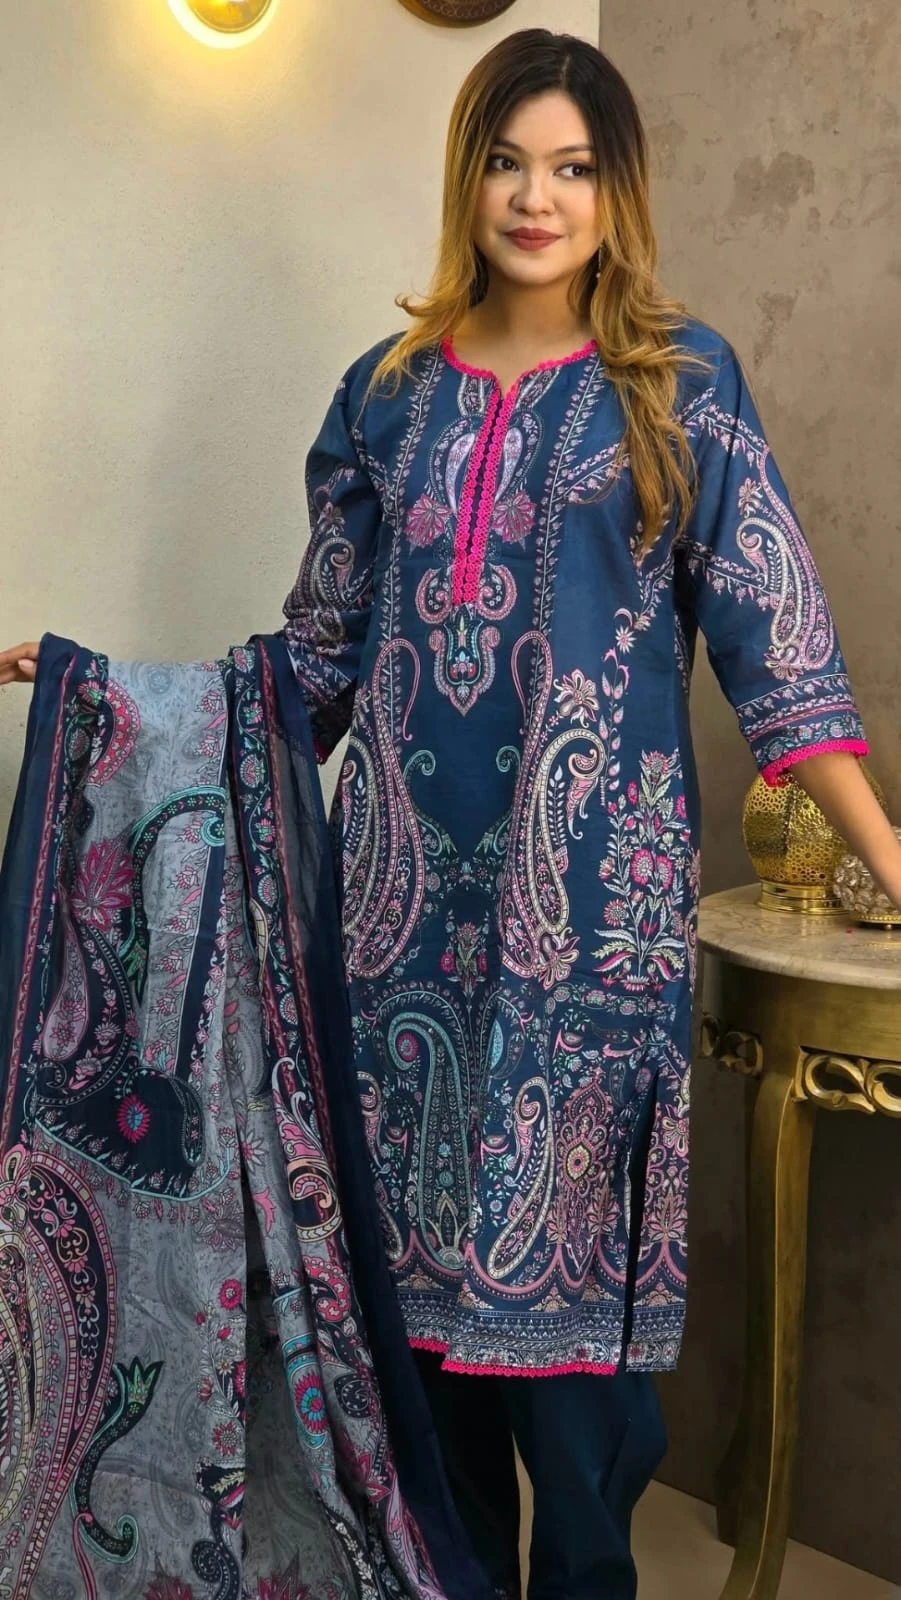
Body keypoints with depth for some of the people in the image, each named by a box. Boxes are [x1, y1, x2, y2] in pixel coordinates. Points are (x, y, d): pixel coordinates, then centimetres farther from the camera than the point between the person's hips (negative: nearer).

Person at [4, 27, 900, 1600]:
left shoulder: (680, 383, 3)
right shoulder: (390, 390, 12)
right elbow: (321, 648, 14)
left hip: (591, 881, -3)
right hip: (410, 877, 3)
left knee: (569, 1218, -1)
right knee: (421, 1229, 9)